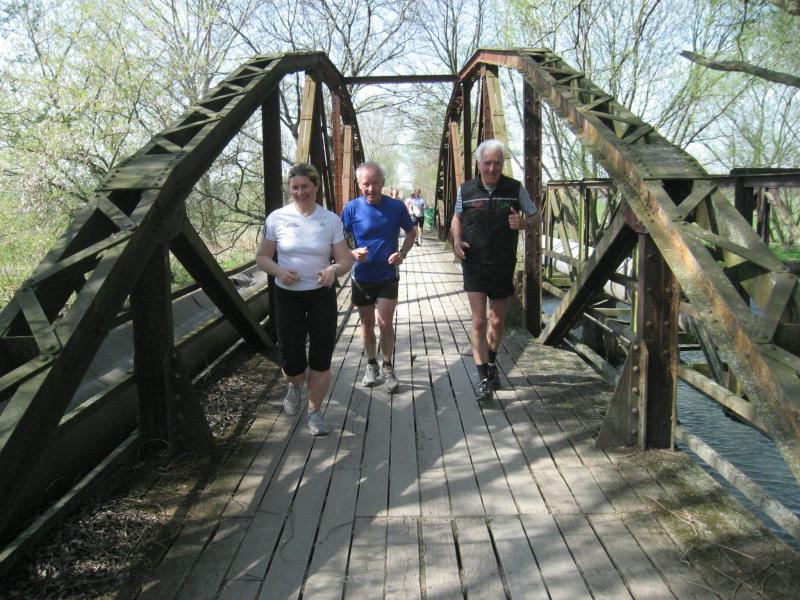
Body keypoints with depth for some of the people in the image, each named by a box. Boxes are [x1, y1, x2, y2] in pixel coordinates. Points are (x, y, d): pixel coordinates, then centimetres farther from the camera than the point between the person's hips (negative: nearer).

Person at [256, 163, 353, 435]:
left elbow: (345, 260, -2)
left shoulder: (331, 220, -3)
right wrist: (279, 271, -18)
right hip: (287, 296, 0)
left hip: (322, 296, 1)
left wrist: (333, 270, -25)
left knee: (321, 359, 1)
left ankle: (315, 411, 23)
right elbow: (262, 256, 3)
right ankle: (295, 385, 37)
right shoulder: (277, 218, -4)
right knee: (291, 361, 0)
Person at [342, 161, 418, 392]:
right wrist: (352, 253, -23)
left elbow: (412, 232, 7)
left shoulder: (396, 207, -8)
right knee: (367, 323, 13)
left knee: (385, 323, -5)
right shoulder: (352, 208, -10)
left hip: (388, 276, -1)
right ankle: (371, 365, 32)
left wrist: (402, 253, -10)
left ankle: (387, 367, 16)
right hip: (362, 276, 1)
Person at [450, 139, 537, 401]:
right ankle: (483, 378, 1)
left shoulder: (515, 189, -2)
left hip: (503, 266, 1)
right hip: (474, 265, -1)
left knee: (498, 321, 14)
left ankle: (492, 363, 39)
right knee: (479, 322, -7)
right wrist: (457, 239, -5)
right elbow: (457, 218, 14)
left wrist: (522, 222, -17)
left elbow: (534, 218, 7)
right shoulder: (466, 190, -1)